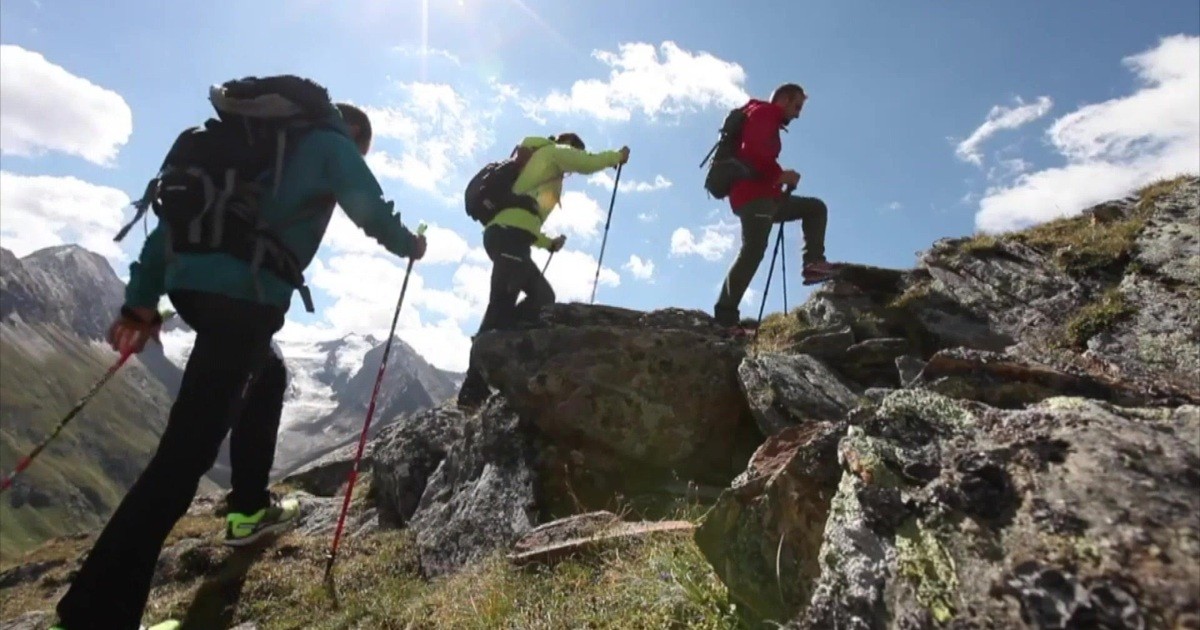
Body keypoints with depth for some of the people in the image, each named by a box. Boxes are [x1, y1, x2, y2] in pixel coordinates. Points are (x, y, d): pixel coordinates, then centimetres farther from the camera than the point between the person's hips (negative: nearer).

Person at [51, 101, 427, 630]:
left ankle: (249, 510, 32)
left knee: (268, 375, 28)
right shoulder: (332, 145, 7)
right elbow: (375, 216, -1)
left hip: (190, 282, 9)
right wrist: (411, 246, 22)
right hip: (243, 296, -9)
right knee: (188, 449, -8)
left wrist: (140, 302, 20)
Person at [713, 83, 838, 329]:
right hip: (754, 195, -10)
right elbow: (752, 150, -18)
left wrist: (778, 178, 9)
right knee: (753, 252, -19)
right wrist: (779, 174, -14)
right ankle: (725, 317, -23)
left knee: (815, 207, 17)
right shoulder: (763, 113, 1)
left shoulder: (767, 121, 31)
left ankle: (813, 263, 1)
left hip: (763, 195, 10)